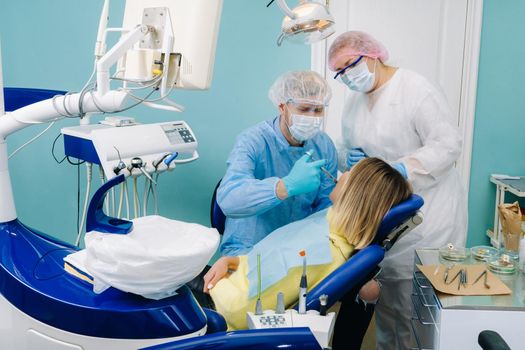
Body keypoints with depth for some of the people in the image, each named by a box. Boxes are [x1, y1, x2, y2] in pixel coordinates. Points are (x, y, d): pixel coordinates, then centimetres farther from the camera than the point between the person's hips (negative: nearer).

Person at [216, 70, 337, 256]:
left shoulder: (325, 145, 0)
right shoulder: (252, 141, -17)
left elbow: (325, 204, 6)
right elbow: (228, 199, -33)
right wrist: (287, 185, -45)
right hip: (247, 248, -5)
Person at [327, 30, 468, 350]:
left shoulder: (416, 89, -14)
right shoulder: (355, 99, 9)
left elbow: (448, 144, -17)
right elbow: (345, 145, 18)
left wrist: (403, 169, -27)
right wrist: (348, 158, -5)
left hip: (425, 213, -6)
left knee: (418, 300, -3)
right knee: (386, 297, 14)